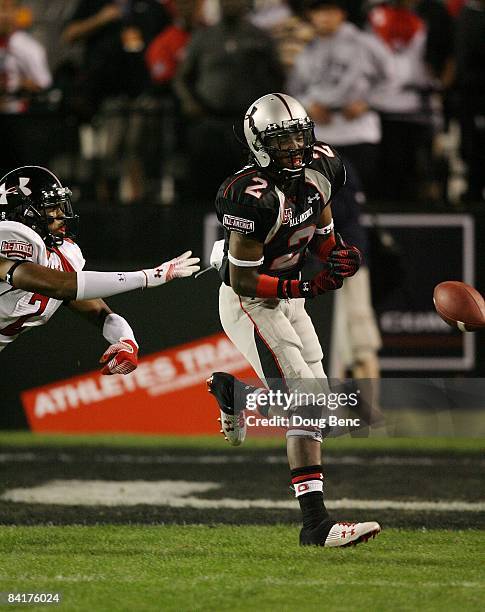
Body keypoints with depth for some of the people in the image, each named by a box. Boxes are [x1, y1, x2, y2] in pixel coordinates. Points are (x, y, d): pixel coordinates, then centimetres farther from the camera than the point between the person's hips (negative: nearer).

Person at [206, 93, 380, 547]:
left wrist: (338, 255, -9)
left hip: (287, 299, 8)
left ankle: (227, 388, 38)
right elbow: (244, 281, -24)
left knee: (315, 397, 11)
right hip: (248, 304, -8)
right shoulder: (254, 198, -29)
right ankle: (315, 522, -20)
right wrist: (311, 287, -29)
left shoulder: (322, 168, -6)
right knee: (306, 402, -18)